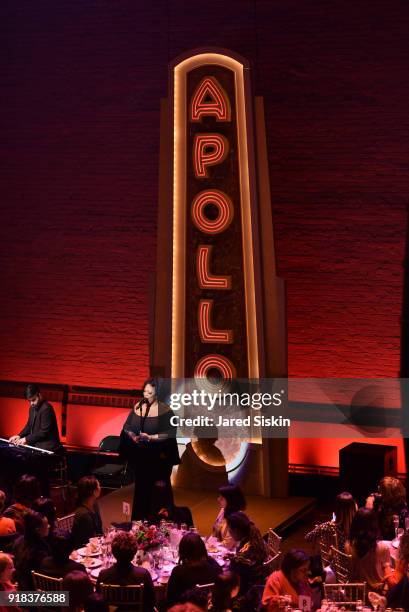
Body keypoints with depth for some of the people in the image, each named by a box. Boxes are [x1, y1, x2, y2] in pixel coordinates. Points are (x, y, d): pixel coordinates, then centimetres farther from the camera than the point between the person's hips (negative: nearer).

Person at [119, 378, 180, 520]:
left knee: (159, 489, 1)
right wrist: (132, 436, -12)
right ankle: (139, 520, 23)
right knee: (141, 487, 13)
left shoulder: (164, 411, -11)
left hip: (158, 457, -5)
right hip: (139, 456, 5)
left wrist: (151, 437, -24)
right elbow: (127, 427, 8)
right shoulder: (137, 407, 5)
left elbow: (170, 433, -15)